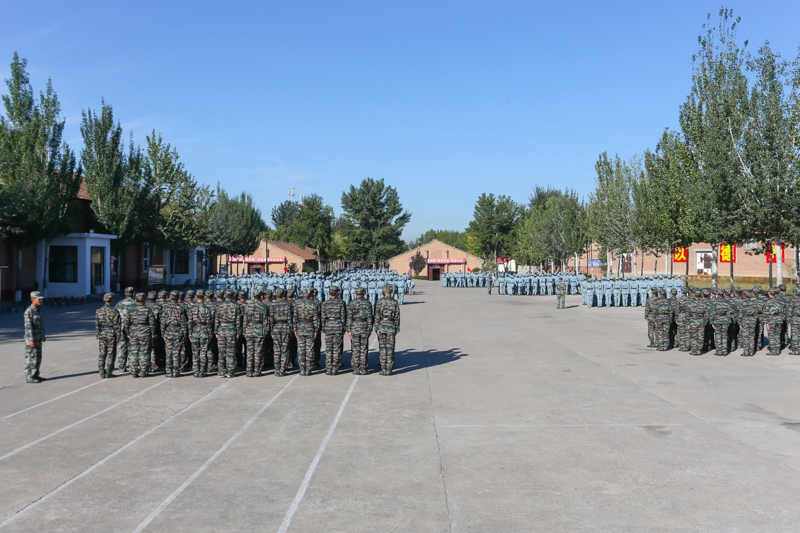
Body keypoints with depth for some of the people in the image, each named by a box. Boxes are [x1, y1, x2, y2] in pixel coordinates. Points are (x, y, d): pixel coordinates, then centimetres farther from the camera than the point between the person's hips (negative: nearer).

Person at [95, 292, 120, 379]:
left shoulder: (98, 311, -1)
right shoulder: (115, 311, -11)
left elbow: (97, 325, 0)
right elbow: (117, 325, -10)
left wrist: (97, 337, 5)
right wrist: (117, 336, -2)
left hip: (102, 334, 4)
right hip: (111, 334, -4)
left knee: (102, 354, 10)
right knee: (111, 354, 4)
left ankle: (102, 373, 11)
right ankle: (108, 373, 6)